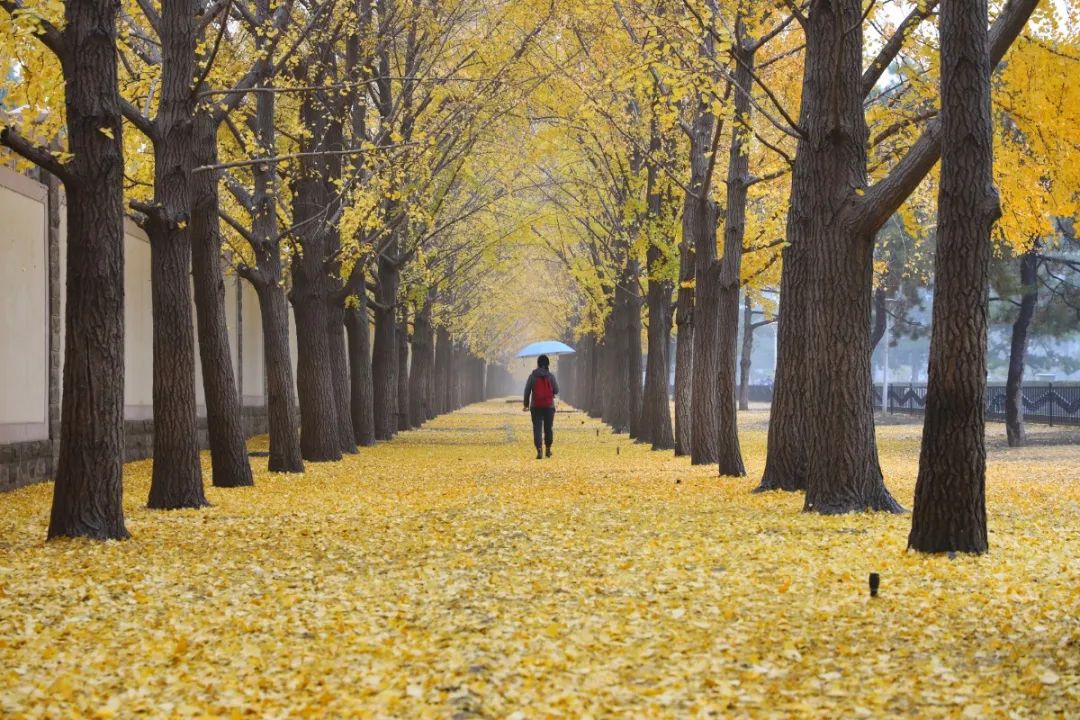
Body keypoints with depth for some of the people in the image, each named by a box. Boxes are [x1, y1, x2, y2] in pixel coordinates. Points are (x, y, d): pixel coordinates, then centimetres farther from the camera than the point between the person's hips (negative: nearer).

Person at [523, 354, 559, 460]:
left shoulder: (532, 376, -3)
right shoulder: (550, 376, -5)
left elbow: (527, 391, -1)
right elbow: (556, 391, 0)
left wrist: (526, 404, 10)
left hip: (536, 406, 0)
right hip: (549, 406, 0)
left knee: (537, 428, -3)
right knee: (548, 428, 15)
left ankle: (539, 450, -18)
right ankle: (548, 449, 24)